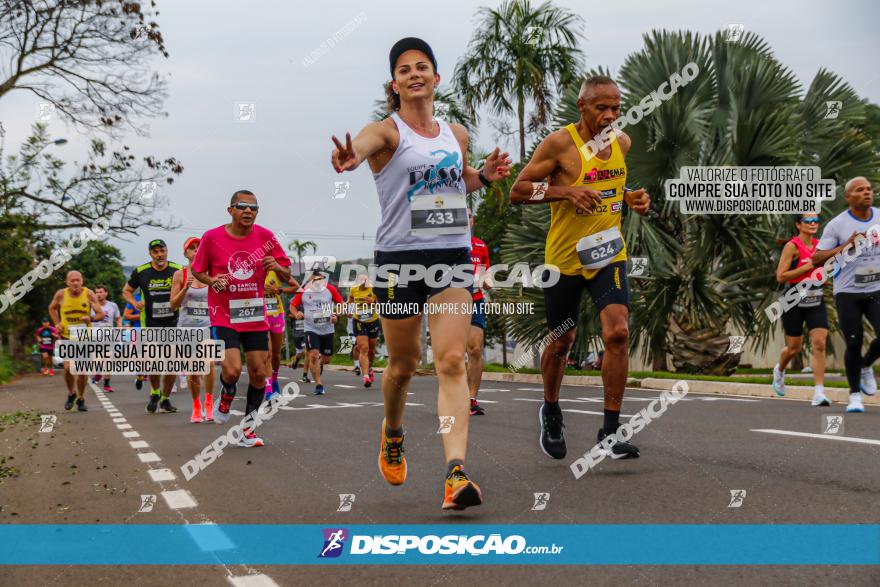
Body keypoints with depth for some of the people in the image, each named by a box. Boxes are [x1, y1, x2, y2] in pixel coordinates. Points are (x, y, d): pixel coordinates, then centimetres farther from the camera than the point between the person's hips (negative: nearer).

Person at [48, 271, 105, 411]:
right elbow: (52, 308, 17)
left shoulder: (89, 294, -7)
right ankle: (71, 393, 10)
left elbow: (100, 314, -5)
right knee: (68, 367, -17)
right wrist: (57, 323, 4)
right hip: (67, 336, 0)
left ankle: (81, 399, 25)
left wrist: (91, 318, -25)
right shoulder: (61, 294, -4)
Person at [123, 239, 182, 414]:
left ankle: (165, 399, 19)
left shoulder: (178, 270, -3)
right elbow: (127, 291, 13)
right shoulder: (141, 272, -1)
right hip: (150, 325, 0)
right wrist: (135, 303, -7)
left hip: (173, 323, 0)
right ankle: (155, 393, 21)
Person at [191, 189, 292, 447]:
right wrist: (212, 281, -13)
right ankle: (226, 398, 18)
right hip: (223, 316, -3)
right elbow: (197, 270, 7)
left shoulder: (266, 237, -2)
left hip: (255, 315, 3)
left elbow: (287, 276, 4)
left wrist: (277, 267, -18)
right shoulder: (212, 237, -6)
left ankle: (248, 430, 18)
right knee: (232, 370, -19)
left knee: (258, 373, 2)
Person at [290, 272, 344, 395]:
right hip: (311, 329, -2)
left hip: (328, 329, 2)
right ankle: (318, 385, -11)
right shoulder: (303, 292, -3)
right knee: (313, 355, -17)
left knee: (327, 359, 9)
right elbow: (293, 305, 7)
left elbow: (340, 303, 9)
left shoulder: (330, 290, -1)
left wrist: (336, 315, -7)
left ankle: (320, 363, 47)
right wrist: (296, 314, -13)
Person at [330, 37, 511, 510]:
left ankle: (456, 472, -19)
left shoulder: (457, 134, 11)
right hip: (399, 257, -2)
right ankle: (392, 435, 41)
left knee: (452, 361, -12)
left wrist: (485, 175, 7)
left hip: (453, 256, 3)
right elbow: (362, 145, -29)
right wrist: (348, 159, -54)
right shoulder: (387, 131, -4)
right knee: (402, 364, 10)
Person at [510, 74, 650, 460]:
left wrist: (631, 198, 4)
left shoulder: (622, 142, 6)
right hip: (564, 258, -3)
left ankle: (611, 429, -8)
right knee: (562, 342, 11)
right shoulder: (560, 143, -12)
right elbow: (517, 191, -12)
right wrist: (567, 191, -24)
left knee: (618, 333, -16)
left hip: (608, 253, 3)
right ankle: (550, 411, 39)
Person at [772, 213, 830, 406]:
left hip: (816, 302, 4)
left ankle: (819, 393, -14)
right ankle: (779, 370, 43)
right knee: (794, 348, 9)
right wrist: (807, 267, -20)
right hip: (795, 302, -4)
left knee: (819, 344, -12)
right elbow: (780, 276, -16)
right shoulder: (792, 246, -10)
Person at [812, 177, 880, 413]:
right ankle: (855, 395, 14)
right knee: (854, 343, -2)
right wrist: (846, 246, -19)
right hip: (848, 292, -3)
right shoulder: (837, 225, -6)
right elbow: (816, 259, -9)